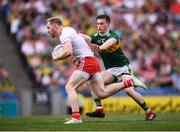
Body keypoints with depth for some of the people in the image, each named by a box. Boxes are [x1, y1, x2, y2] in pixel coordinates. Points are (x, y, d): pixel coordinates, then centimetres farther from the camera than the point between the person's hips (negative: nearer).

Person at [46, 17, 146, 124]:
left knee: (70, 87, -13)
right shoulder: (68, 30, 20)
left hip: (87, 62, -10)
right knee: (102, 93, 7)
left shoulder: (64, 34, -10)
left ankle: (76, 117, -22)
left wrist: (56, 57, -7)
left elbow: (68, 52, -26)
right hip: (93, 62, 10)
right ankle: (129, 82, 7)